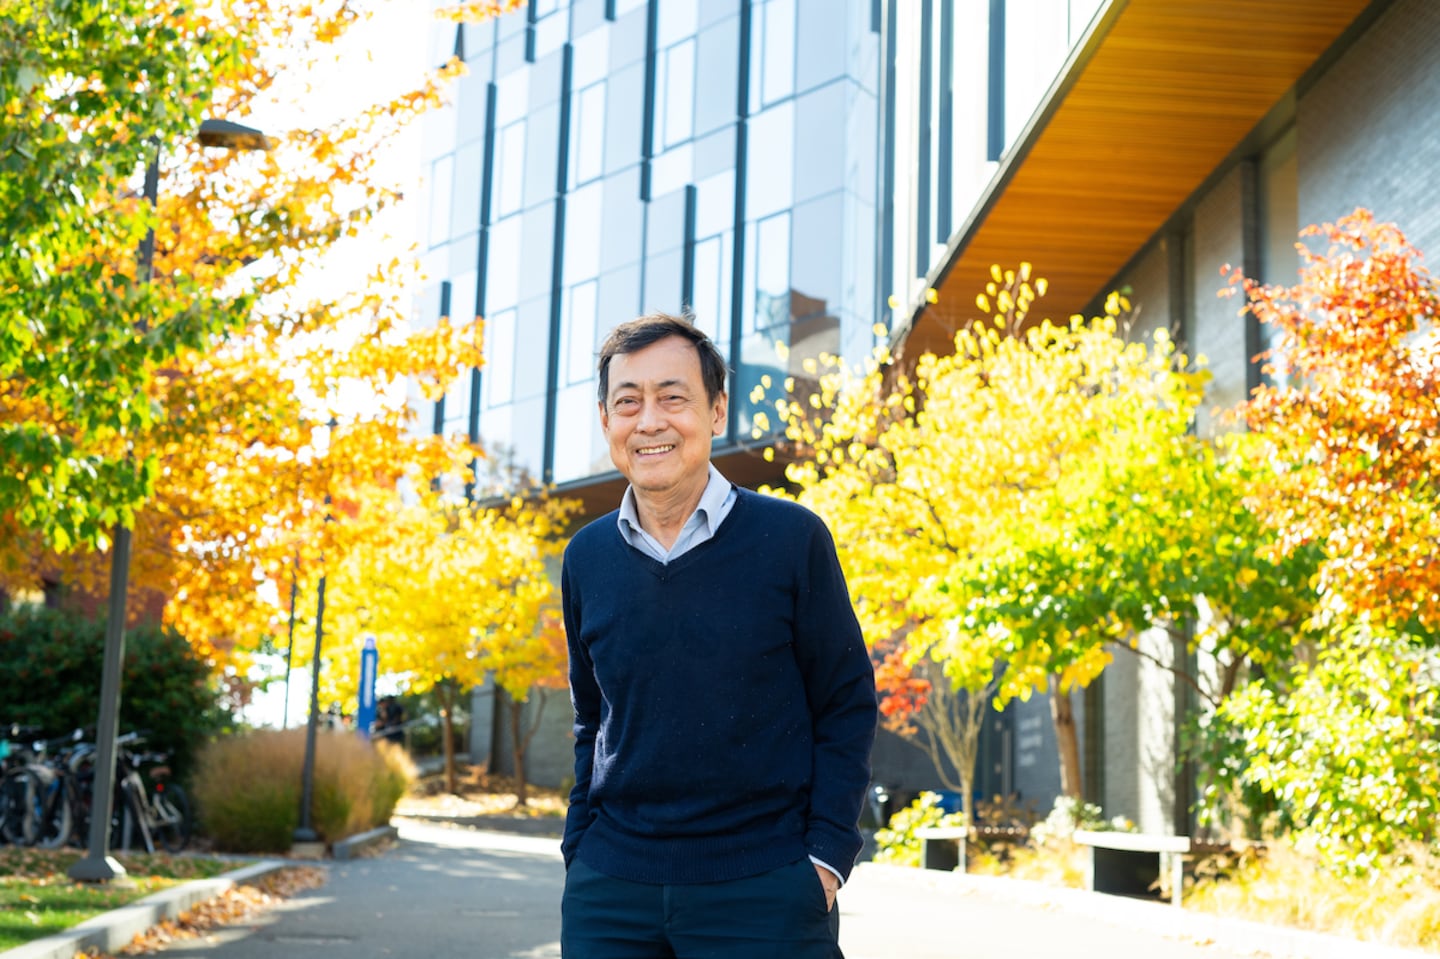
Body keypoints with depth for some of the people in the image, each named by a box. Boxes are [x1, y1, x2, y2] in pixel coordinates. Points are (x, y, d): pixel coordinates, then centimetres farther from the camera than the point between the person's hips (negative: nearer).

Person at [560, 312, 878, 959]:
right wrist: (578, 851, 7)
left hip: (764, 890, -3)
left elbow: (848, 707, -2)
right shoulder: (586, 559, 6)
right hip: (610, 891, 3)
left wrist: (827, 856, -9)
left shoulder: (792, 538, -5)